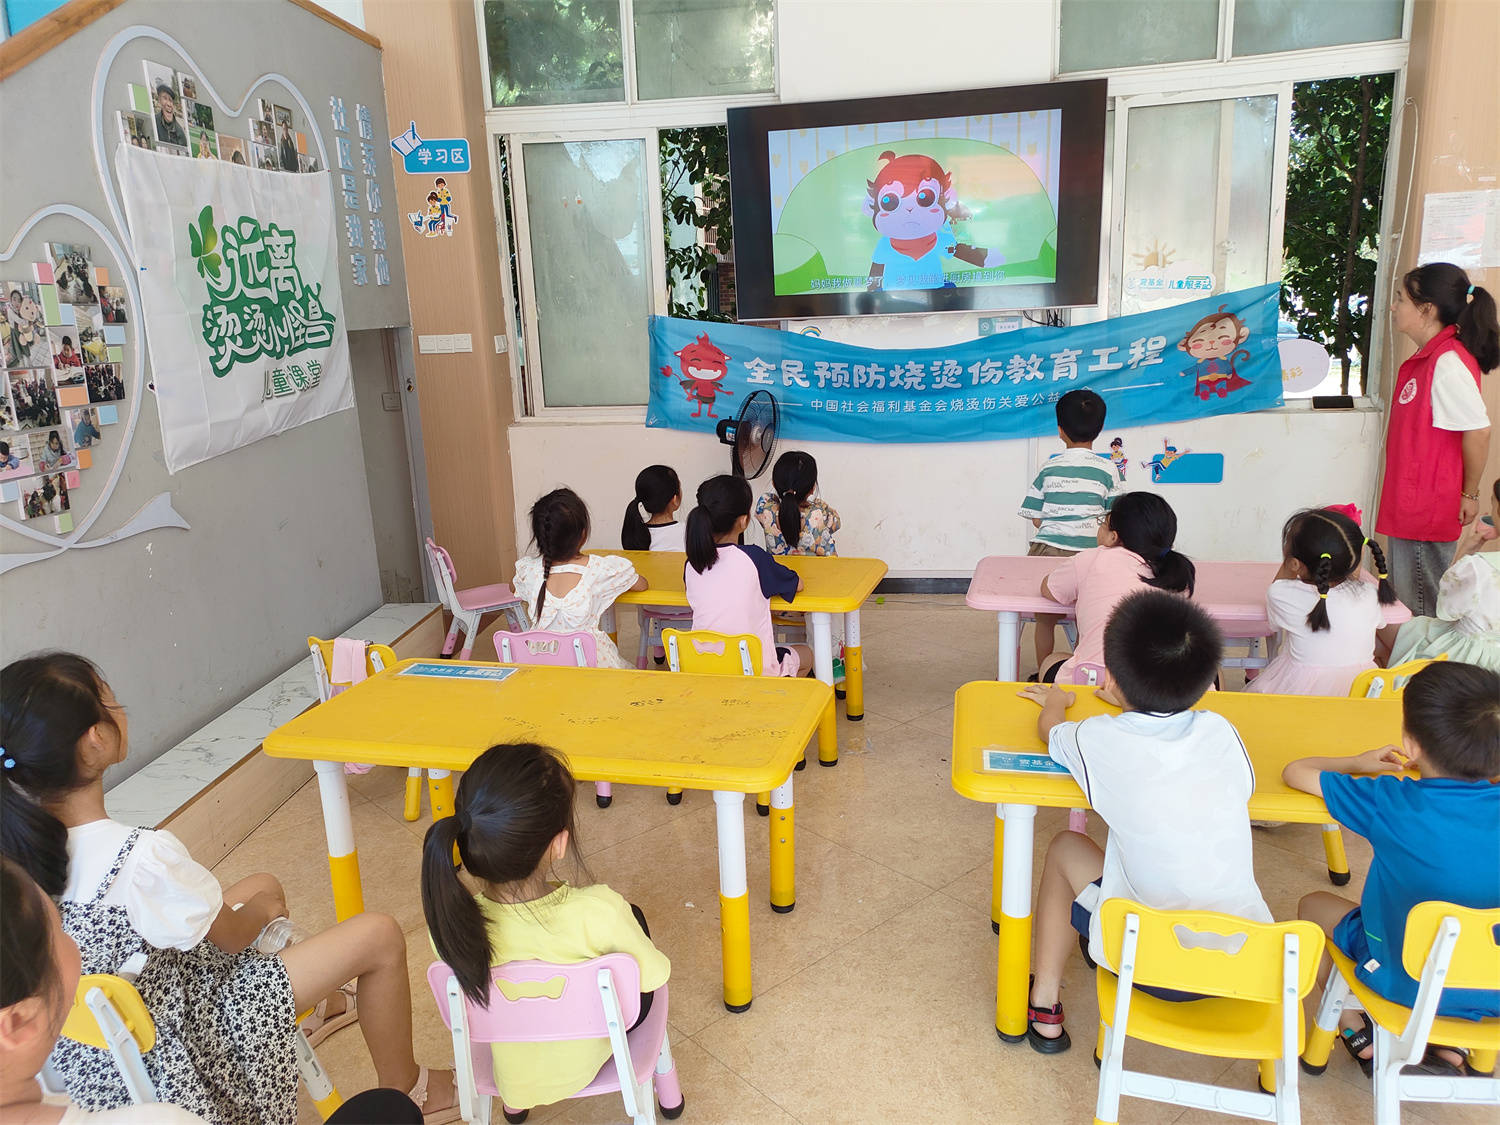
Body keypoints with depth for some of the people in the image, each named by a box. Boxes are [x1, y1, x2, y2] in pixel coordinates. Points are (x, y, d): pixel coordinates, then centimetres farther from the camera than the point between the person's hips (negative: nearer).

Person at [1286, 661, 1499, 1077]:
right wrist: (1441, 764, 8)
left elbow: (1294, 771, -10)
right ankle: (1446, 1042, 25)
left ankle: (1357, 1034, 19)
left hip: (1404, 982, -3)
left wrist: (1359, 764, 5)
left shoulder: (1391, 804, -25)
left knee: (1313, 904, 21)